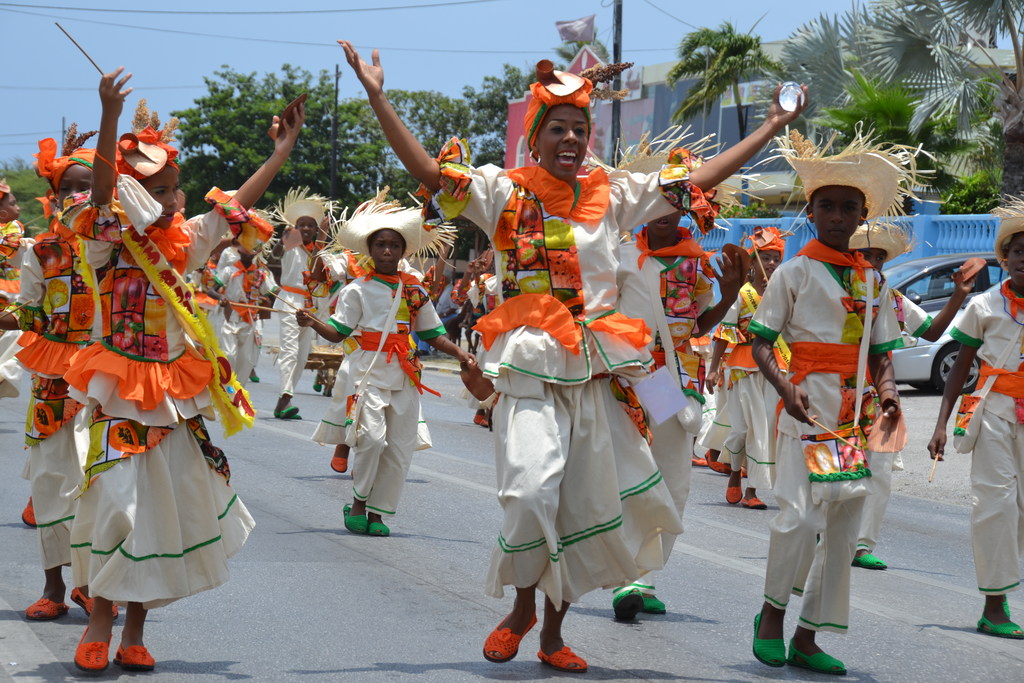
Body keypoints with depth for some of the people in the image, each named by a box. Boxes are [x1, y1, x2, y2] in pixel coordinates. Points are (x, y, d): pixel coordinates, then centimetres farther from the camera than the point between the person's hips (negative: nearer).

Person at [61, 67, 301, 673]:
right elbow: (102, 192, -25)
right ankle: (102, 619, 3)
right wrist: (110, 117, -40)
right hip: (121, 394, -6)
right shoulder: (110, 242, -7)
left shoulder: (182, 243, 10)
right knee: (116, 500, -13)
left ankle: (136, 630, 16)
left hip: (176, 393, 6)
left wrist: (283, 151, 16)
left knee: (169, 505, 6)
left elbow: (236, 207, 17)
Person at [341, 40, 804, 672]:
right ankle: (523, 606, 6)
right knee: (531, 493, -21)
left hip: (598, 373, 4)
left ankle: (553, 634, 22)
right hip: (530, 367, -4)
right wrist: (377, 97, -19)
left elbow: (699, 180, 15)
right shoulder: (505, 192, 1)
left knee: (587, 508, 6)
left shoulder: (612, 195, 10)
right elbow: (429, 171, -10)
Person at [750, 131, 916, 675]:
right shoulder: (795, 272, 1)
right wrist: (785, 386, -18)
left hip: (855, 413, 5)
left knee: (843, 525, 4)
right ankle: (772, 612, 5)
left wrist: (887, 392, -4)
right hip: (808, 405, -5)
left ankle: (807, 636, 12)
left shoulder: (873, 281, 14)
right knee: (801, 514, -17)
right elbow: (760, 341, -2)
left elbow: (880, 352, 16)